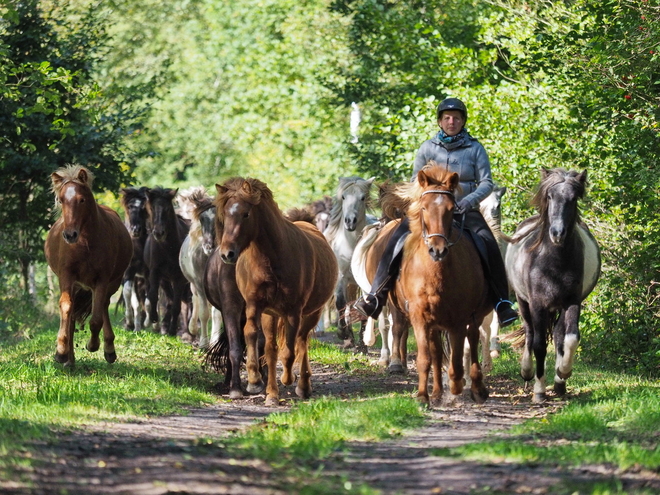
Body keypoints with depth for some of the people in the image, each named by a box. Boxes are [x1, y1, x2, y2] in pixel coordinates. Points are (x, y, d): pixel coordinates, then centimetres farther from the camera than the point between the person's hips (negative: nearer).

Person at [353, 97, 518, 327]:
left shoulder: (475, 149, 3)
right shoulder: (428, 148, 6)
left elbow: (486, 183, 0)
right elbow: (416, 183, 10)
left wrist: (471, 200, -19)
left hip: (465, 212, -1)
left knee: (489, 246, -27)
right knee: (397, 240, -21)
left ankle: (502, 302, -18)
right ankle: (375, 298, -19)